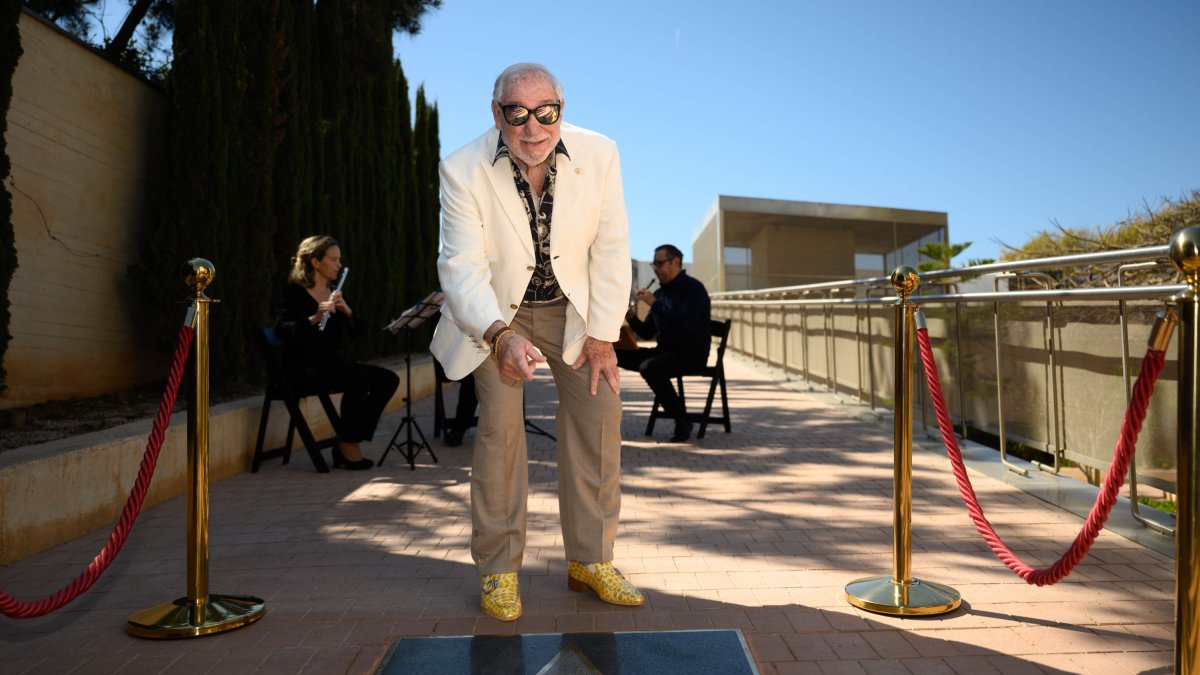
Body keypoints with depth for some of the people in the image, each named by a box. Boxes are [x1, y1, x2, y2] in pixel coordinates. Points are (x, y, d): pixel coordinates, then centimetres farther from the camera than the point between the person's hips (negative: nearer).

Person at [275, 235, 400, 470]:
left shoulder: (335, 293, 14)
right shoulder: (295, 292, -5)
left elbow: (356, 332, 8)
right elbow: (281, 329, -20)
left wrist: (346, 310, -11)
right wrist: (314, 318, -33)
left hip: (332, 362, 7)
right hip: (304, 365, -7)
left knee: (388, 379, -11)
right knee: (359, 377, -32)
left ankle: (351, 442, -5)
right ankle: (348, 445, -15)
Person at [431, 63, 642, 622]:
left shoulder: (599, 155, -18)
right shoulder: (462, 170, -23)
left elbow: (611, 251, -11)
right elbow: (461, 267, -27)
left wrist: (601, 336, -12)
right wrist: (501, 336, -45)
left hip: (571, 307, 2)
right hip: (495, 311, -2)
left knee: (599, 407, -7)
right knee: (499, 422, -13)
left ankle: (590, 560, 7)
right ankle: (498, 569, 2)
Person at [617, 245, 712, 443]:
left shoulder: (693, 288, -9)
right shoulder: (660, 292, 15)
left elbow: (685, 325, -25)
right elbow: (647, 333, 15)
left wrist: (654, 304, -23)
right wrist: (630, 317, -4)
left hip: (692, 352, -8)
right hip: (665, 350, 8)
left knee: (649, 367, -36)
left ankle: (682, 422, -21)